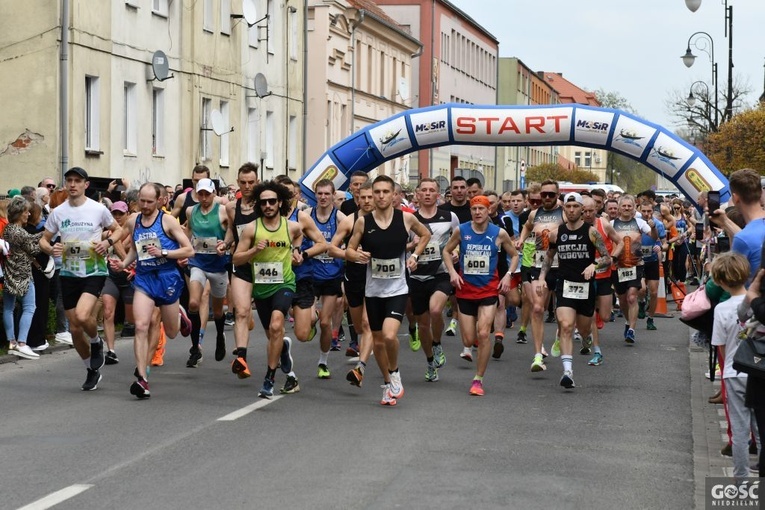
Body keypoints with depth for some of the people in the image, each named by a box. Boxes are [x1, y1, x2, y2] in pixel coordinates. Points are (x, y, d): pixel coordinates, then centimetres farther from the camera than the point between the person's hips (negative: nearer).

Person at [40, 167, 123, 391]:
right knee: (74, 328, 7)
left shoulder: (98, 209, -5)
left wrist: (107, 242, -12)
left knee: (82, 315, -28)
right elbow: (44, 239, 11)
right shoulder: (58, 212, 3)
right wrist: (51, 249, -12)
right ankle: (92, 371, 27)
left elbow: (118, 229, 9)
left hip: (94, 272, -4)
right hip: (68, 274, 4)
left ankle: (96, 342, 6)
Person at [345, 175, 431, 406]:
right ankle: (388, 384, 30)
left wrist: (415, 256, 2)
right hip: (373, 290, 3)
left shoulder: (406, 218, -5)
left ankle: (394, 374, 5)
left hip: (397, 289, -2)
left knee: (389, 335, -22)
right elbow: (349, 250, 3)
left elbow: (426, 235, 14)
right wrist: (356, 255, -19)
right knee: (378, 340, 11)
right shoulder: (363, 222, -4)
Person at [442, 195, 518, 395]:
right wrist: (452, 272, -4)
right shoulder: (461, 231, -3)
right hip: (465, 290, 1)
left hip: (489, 290, -1)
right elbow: (447, 251, 11)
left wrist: (508, 275, -4)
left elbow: (514, 255, 10)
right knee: (468, 341, 1)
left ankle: (478, 379, -1)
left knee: (483, 335, -14)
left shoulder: (499, 234, -4)